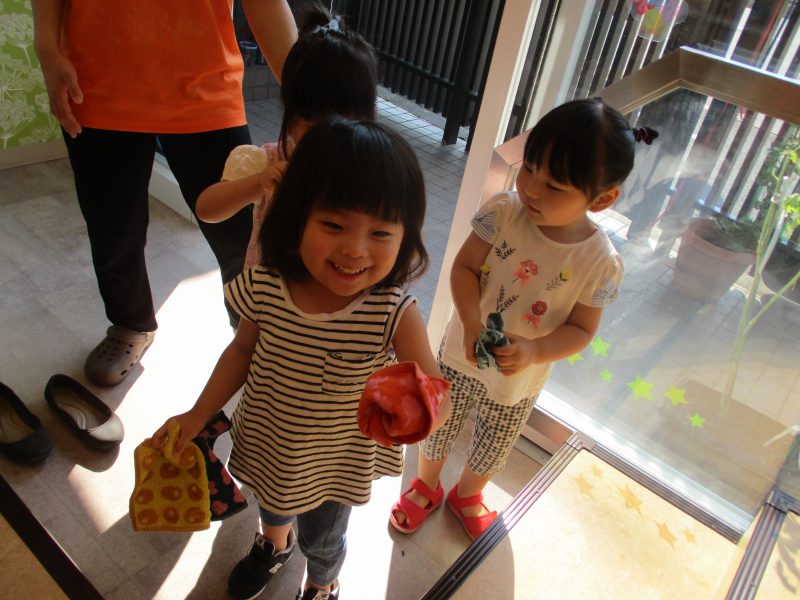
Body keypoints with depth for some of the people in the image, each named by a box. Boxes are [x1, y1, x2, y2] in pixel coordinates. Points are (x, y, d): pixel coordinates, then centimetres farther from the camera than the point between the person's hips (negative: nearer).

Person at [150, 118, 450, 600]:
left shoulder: (396, 315, -33)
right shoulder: (265, 289, -25)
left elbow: (437, 396, -30)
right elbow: (244, 350, -6)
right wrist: (198, 415, -2)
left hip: (337, 464, -2)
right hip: (266, 446, 3)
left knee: (322, 539, 28)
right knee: (272, 503, 36)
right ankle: (275, 544, 74)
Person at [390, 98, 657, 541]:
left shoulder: (601, 262, -22)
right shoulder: (503, 213, -22)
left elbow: (580, 330, -14)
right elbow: (464, 267, -17)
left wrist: (533, 351, -32)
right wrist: (471, 325, -32)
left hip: (519, 382, 0)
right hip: (462, 354, 0)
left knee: (491, 452, 26)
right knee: (437, 430, 23)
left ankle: (467, 493, 59)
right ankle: (426, 487, 55)